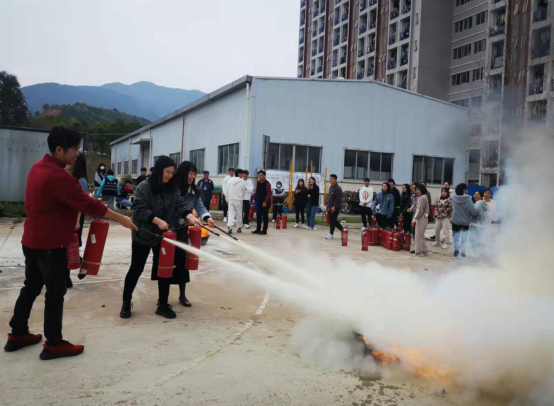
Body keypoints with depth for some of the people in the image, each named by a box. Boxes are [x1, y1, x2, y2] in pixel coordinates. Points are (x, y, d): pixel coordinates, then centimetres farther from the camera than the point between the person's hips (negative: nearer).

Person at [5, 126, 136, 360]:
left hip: (32, 241, 10)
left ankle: (17, 334, 31)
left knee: (31, 287, 19)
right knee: (55, 293, 1)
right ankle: (54, 344, 12)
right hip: (51, 244, -10)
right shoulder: (58, 177, -24)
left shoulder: (39, 167, 7)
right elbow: (89, 204, -23)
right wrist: (122, 219, -16)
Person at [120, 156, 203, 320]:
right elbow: (140, 208, -20)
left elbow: (181, 204, -6)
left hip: (164, 236, 5)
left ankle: (163, 305, 21)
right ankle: (126, 303, 22)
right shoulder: (143, 187, -12)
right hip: (143, 235, -4)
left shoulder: (173, 189, 3)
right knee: (136, 269, 6)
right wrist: (158, 221, -30)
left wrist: (190, 217, -25)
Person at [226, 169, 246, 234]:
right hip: (239, 200, -2)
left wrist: (227, 200, 14)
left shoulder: (230, 181, 3)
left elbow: (227, 191, 5)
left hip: (231, 199, 3)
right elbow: (244, 190, 0)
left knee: (231, 213, 1)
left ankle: (230, 227, -15)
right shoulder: (242, 181, -6)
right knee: (239, 214, 9)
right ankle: (239, 227, 18)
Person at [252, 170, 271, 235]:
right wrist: (254, 198, 9)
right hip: (259, 201, 8)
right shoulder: (258, 183, 11)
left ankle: (264, 230, 5)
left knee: (265, 216, -1)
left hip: (265, 202, -8)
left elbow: (268, 193, -18)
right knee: (258, 215, 10)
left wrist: (265, 202, -23)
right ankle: (258, 229, 19)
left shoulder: (267, 183, -12)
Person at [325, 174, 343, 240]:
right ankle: (342, 230, 25)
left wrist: (334, 207, -22)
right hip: (330, 207, 8)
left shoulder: (338, 188, -11)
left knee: (333, 221, -5)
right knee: (334, 220, 11)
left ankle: (331, 234, 1)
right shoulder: (330, 187, 15)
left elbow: (338, 199, -17)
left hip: (335, 207, -8)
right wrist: (328, 206, 16)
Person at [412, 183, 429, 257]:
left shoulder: (422, 198, -14)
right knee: (420, 235, 13)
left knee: (419, 235, -4)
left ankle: (420, 251, 1)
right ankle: (424, 251, 18)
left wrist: (415, 219, -14)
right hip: (421, 218, 10)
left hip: (421, 219, -10)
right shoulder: (423, 197, 16)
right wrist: (415, 219, 13)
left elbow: (420, 210, -18)